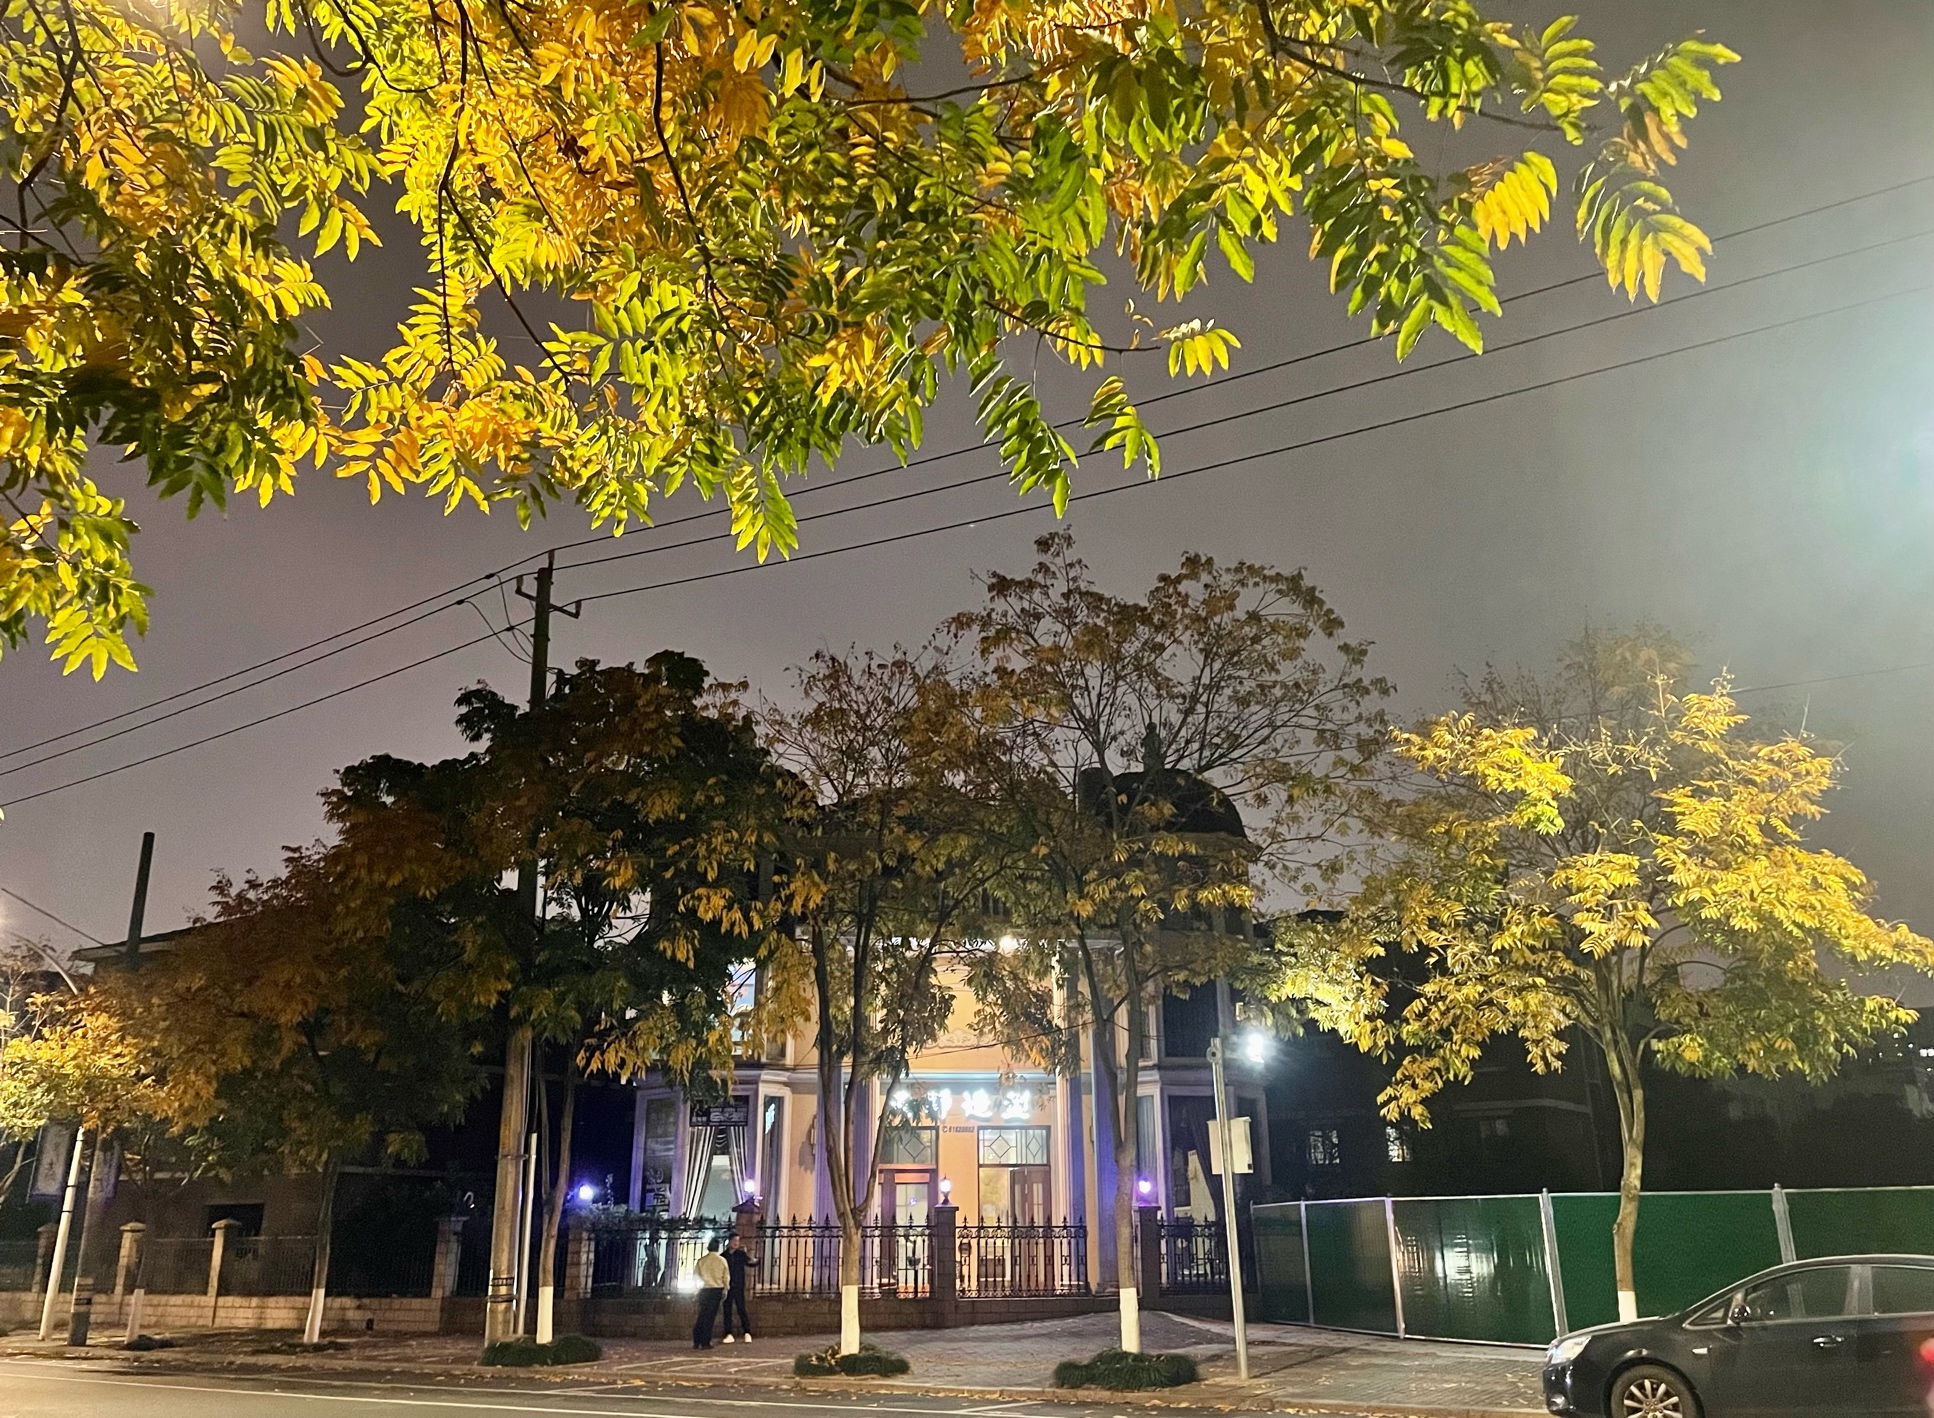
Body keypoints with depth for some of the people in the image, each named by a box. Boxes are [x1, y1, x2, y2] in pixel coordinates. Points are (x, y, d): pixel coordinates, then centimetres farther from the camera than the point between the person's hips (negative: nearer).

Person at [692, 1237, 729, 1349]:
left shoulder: (701, 1260, -3)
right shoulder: (721, 1260, -5)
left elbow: (695, 1275, 1)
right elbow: (726, 1277, -1)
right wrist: (725, 1290, 12)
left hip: (704, 1290, 2)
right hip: (716, 1289, -2)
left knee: (702, 1315, 12)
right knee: (710, 1316, 2)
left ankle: (696, 1342, 10)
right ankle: (705, 1343, 0)